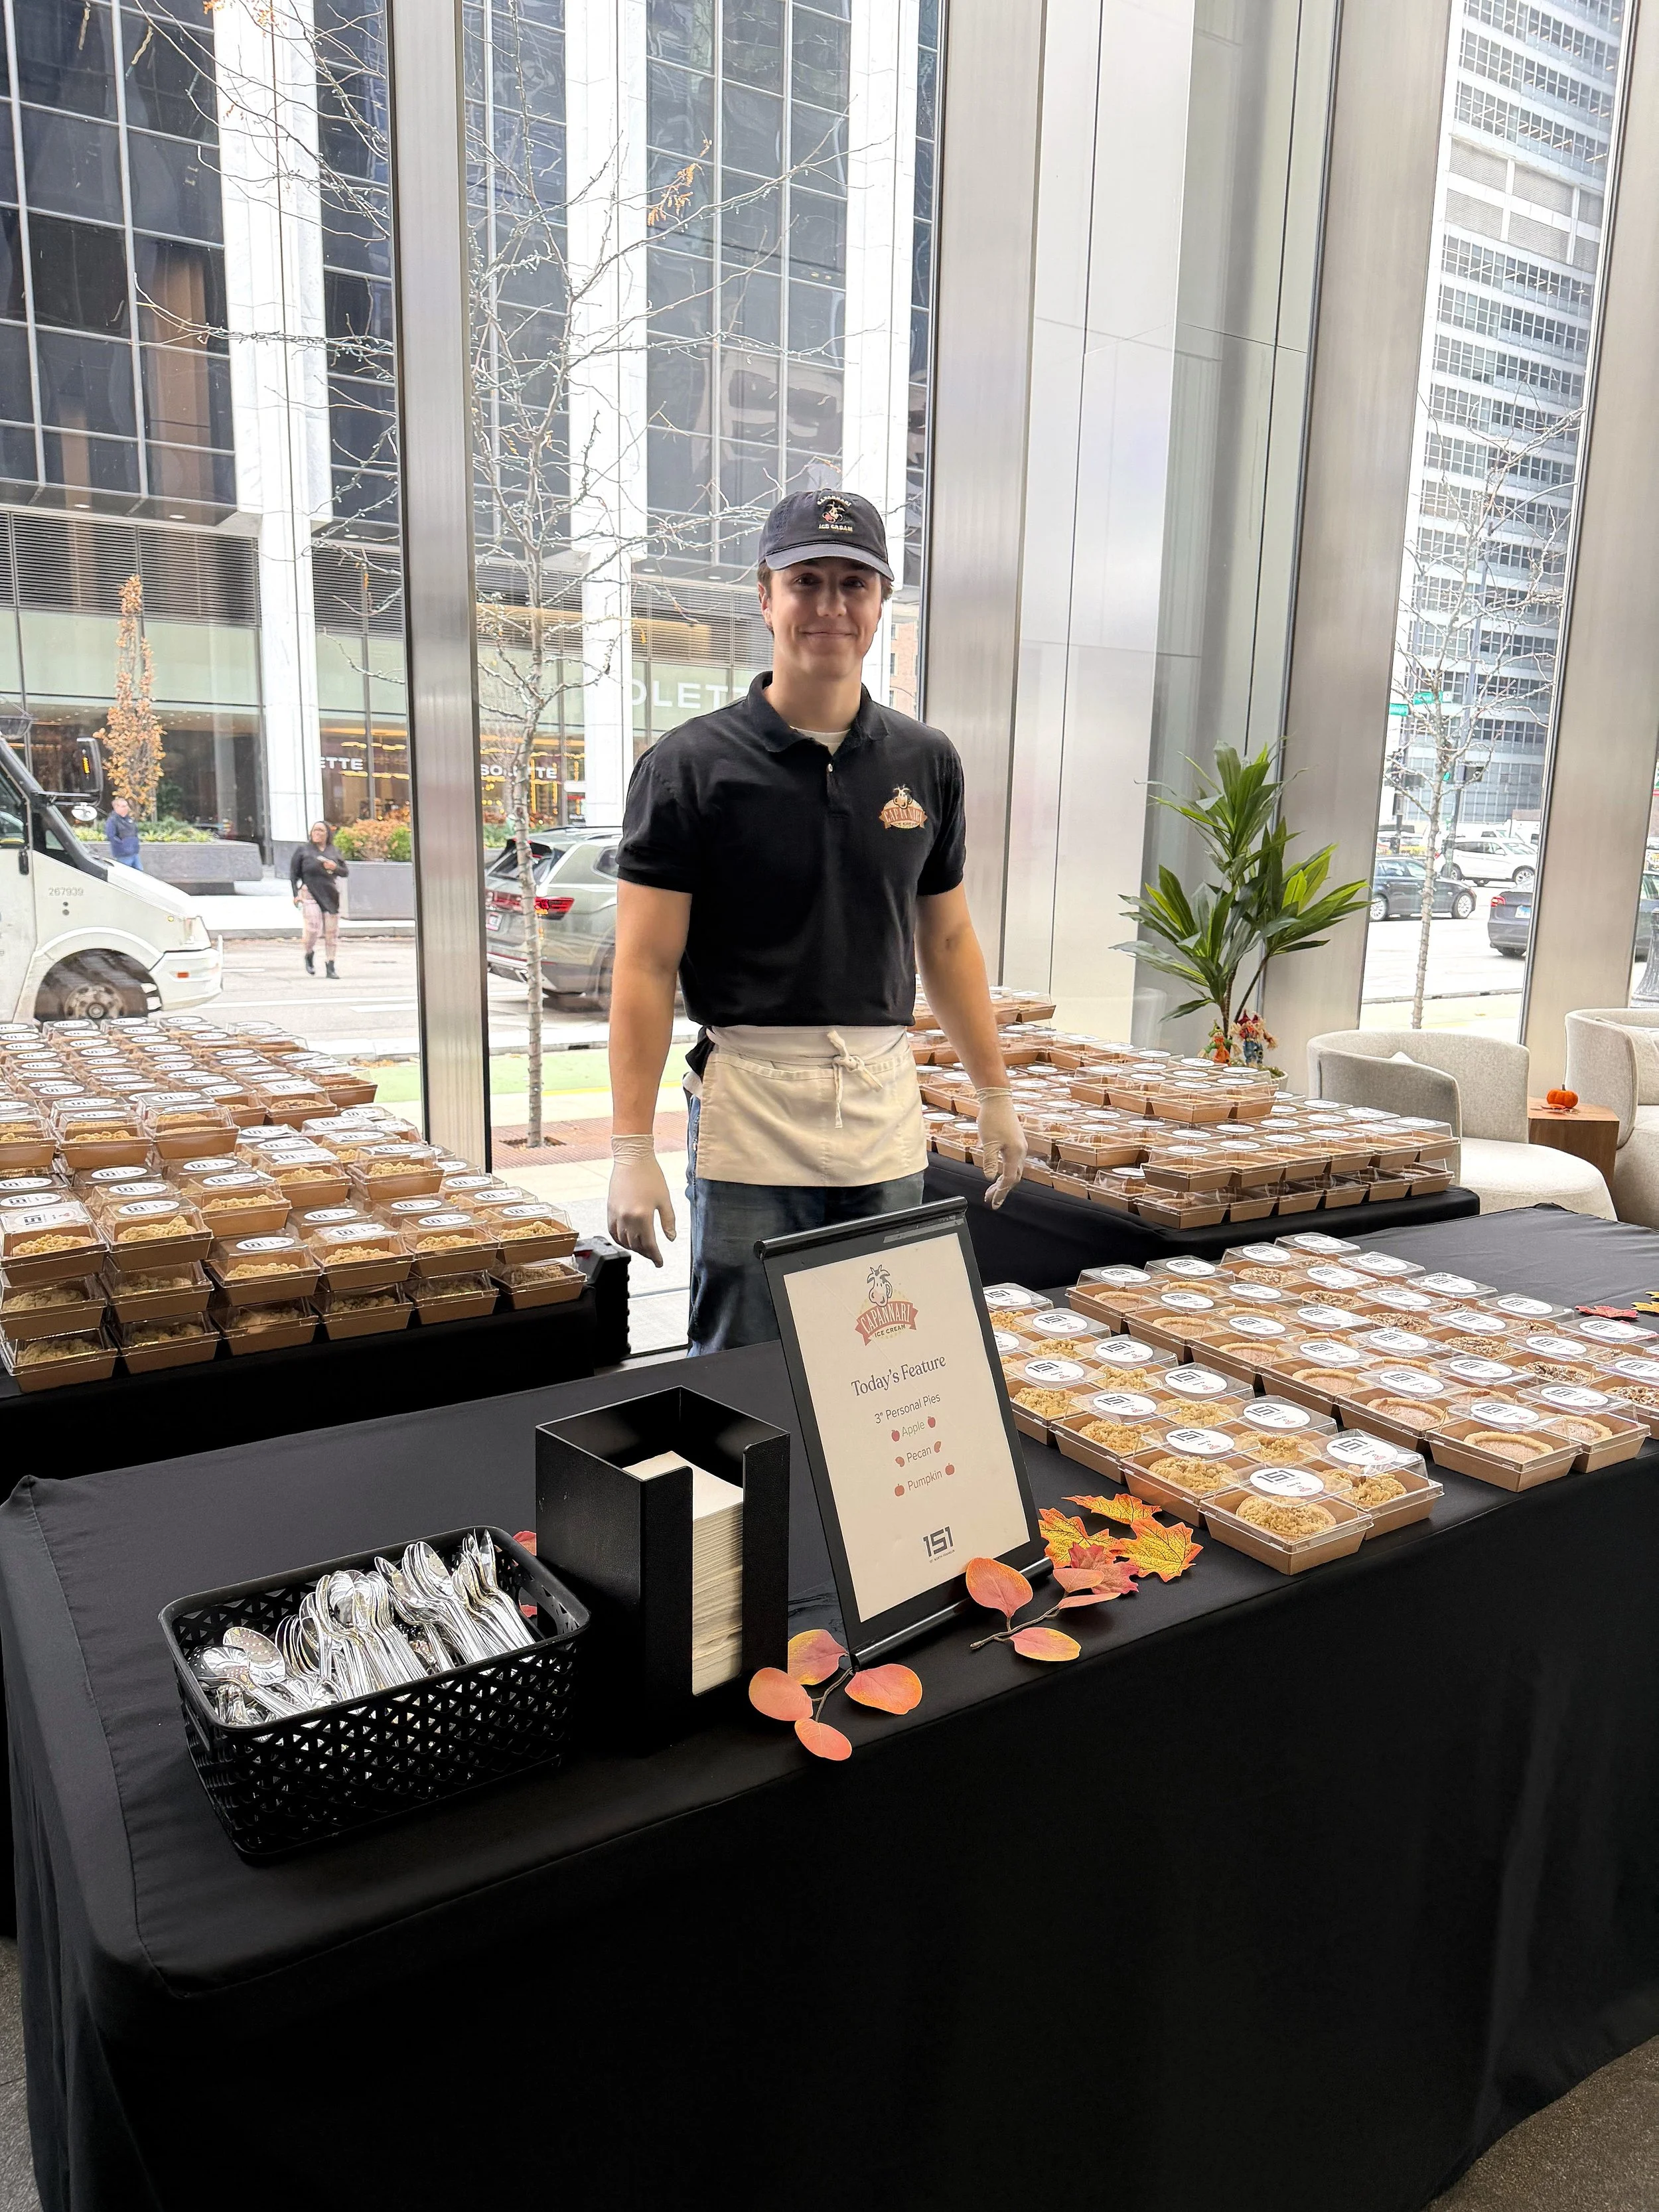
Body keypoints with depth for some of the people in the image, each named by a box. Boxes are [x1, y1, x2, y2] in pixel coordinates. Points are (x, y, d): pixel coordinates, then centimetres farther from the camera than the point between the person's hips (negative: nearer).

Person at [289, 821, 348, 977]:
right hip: (310, 894, -3)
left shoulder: (333, 851, 14)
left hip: (331, 896, 3)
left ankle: (330, 966, 10)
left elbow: (346, 872, 16)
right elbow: (293, 874, 5)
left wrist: (335, 867, -6)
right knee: (313, 928, -16)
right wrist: (296, 894, -5)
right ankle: (309, 955, 13)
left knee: (332, 932, 1)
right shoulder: (303, 850, 6)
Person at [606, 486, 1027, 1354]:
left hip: (886, 1108, 4)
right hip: (749, 1113, -3)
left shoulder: (926, 761, 7)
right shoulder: (690, 764, -5)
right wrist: (632, 1148, -12)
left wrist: (995, 1093, 13)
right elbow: (645, 966, -8)